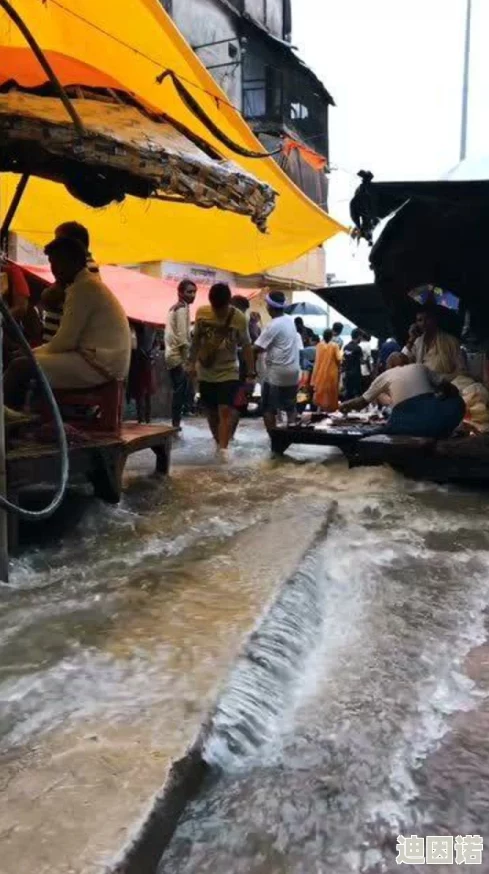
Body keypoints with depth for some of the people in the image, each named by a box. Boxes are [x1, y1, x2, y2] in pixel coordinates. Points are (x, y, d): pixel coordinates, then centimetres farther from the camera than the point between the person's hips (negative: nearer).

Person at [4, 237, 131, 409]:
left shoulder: (83, 287, -12)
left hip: (99, 364, -11)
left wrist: (36, 352, 1)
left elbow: (66, 341, -15)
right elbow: (72, 338, 20)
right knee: (32, 359, 22)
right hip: (105, 363, 11)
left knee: (21, 367, -14)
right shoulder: (88, 284, 20)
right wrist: (36, 351, 12)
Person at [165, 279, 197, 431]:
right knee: (181, 392, -8)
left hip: (172, 354, 10)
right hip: (178, 356, -10)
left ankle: (176, 422, 15)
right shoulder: (183, 308, -11)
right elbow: (182, 337, -17)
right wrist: (187, 359, -16)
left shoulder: (175, 307, 19)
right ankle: (176, 424, -7)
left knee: (179, 391, 13)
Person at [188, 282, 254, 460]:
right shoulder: (201, 313, -6)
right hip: (205, 372, 3)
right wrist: (192, 362, 9)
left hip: (228, 372, -3)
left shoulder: (239, 318, -12)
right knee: (212, 412, 12)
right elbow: (196, 339, 8)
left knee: (225, 411, -14)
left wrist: (251, 374, -7)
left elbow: (246, 347, -6)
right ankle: (219, 443, 29)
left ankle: (223, 448, -12)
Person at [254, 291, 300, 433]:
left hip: (277, 372, -8)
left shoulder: (273, 325, -16)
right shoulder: (290, 321, 7)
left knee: (268, 408, 1)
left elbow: (257, 348, -19)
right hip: (293, 370, 8)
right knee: (290, 406, 17)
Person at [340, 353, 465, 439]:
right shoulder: (420, 367, 24)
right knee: (457, 401, 30)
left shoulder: (385, 376, 21)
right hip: (434, 413, 1)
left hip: (407, 423, -1)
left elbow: (362, 402, 29)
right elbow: (452, 390, 22)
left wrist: (345, 406, 49)